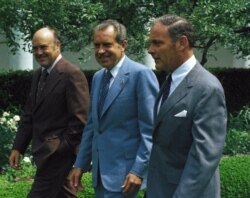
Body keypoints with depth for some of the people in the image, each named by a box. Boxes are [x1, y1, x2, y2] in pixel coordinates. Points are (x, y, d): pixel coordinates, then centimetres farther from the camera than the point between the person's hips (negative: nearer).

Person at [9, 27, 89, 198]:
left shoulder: (72, 74, -14)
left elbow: (79, 119, -16)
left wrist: (61, 149, -16)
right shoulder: (38, 75, 13)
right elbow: (30, 114, 16)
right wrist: (18, 147, 9)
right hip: (45, 151, 8)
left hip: (58, 153, -8)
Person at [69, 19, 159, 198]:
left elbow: (150, 129, -14)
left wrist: (139, 171, -18)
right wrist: (81, 164, 15)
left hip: (125, 171, -8)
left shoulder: (141, 74, -11)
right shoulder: (98, 77, 13)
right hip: (101, 170, 8)